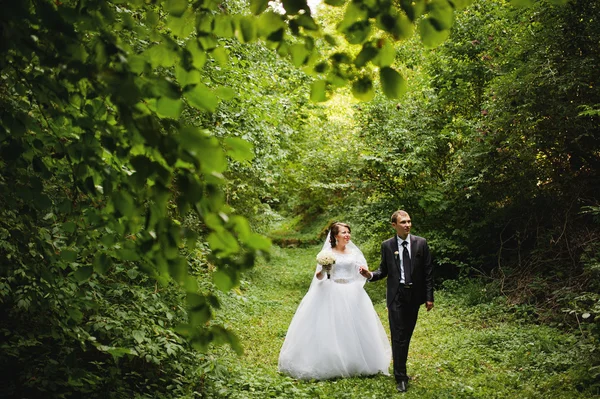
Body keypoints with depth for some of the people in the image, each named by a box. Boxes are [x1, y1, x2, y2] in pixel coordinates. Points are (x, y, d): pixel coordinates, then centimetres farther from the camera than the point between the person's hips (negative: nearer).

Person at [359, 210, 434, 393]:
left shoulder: (421, 243, -1)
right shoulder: (387, 245, -1)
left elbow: (428, 271, 1)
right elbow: (383, 270, 6)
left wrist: (429, 297, -2)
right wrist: (370, 275, -16)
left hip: (414, 295, 2)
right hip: (396, 296, -1)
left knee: (407, 335, 13)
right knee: (398, 337, -3)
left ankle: (401, 369, 29)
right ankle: (400, 376, 4)